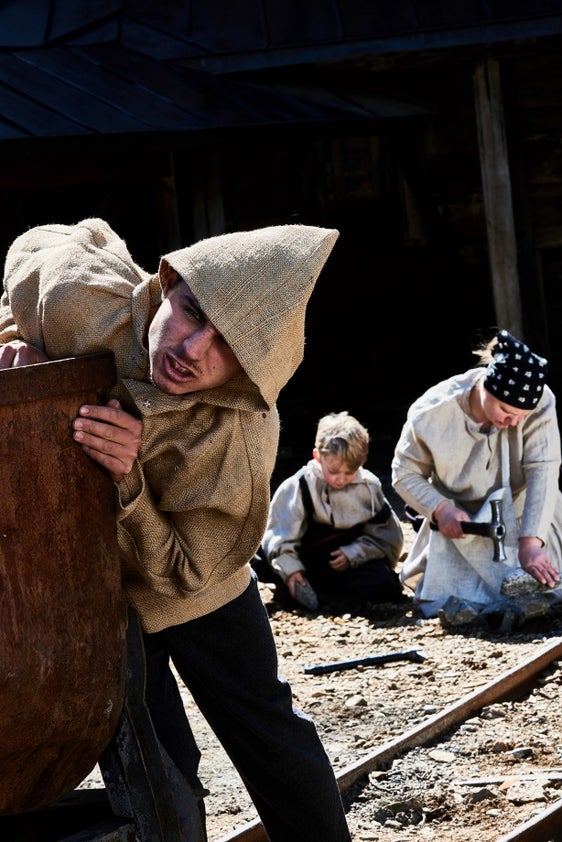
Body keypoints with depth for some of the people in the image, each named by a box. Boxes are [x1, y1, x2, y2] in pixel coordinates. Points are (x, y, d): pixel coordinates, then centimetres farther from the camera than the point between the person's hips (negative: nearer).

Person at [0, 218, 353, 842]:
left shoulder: (241, 436, -34)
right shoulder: (77, 298, -31)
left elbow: (177, 574, -28)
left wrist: (127, 482, -43)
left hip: (198, 591, 0)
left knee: (272, 736, 14)